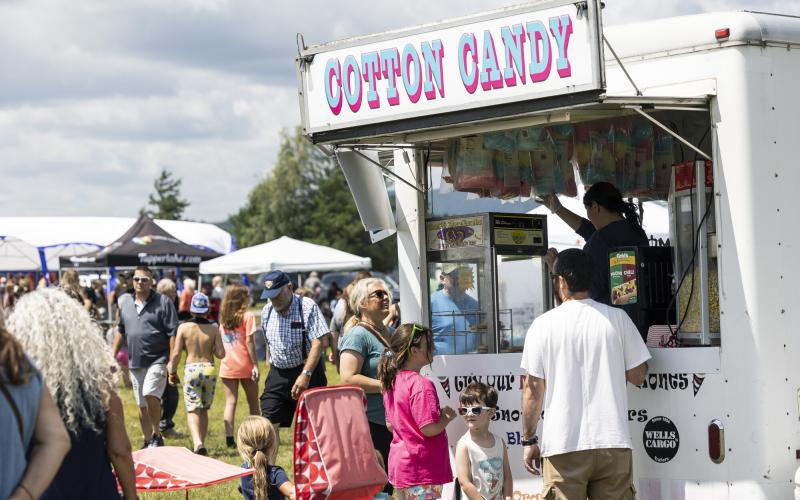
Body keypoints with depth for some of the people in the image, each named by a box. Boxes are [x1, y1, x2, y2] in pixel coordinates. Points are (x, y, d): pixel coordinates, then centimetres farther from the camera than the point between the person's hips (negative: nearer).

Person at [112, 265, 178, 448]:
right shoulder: (125, 302, 10)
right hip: (135, 362, 5)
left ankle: (157, 435, -8)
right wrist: (112, 356, 15)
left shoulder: (163, 302, -5)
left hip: (157, 359, -5)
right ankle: (148, 442, 22)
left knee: (150, 395, -24)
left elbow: (173, 334, -7)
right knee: (142, 406, 11)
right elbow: (120, 331, 20)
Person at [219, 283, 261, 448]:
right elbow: (249, 341, -11)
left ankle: (229, 437, -11)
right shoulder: (247, 316, -7)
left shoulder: (223, 317, 7)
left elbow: (221, 340, 8)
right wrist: (255, 364, -9)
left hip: (227, 366, 3)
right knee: (253, 402, 11)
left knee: (230, 402, 1)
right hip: (245, 366, -3)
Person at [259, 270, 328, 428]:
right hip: (277, 374, 5)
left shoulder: (307, 307, -11)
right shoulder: (266, 312, 7)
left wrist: (305, 375, -27)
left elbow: (317, 343, -18)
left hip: (309, 372, -5)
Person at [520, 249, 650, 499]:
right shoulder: (617, 318, 2)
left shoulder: (543, 325, -2)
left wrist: (529, 439, 8)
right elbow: (637, 375, 6)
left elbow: (533, 388, -1)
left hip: (563, 444, -2)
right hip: (613, 441, 2)